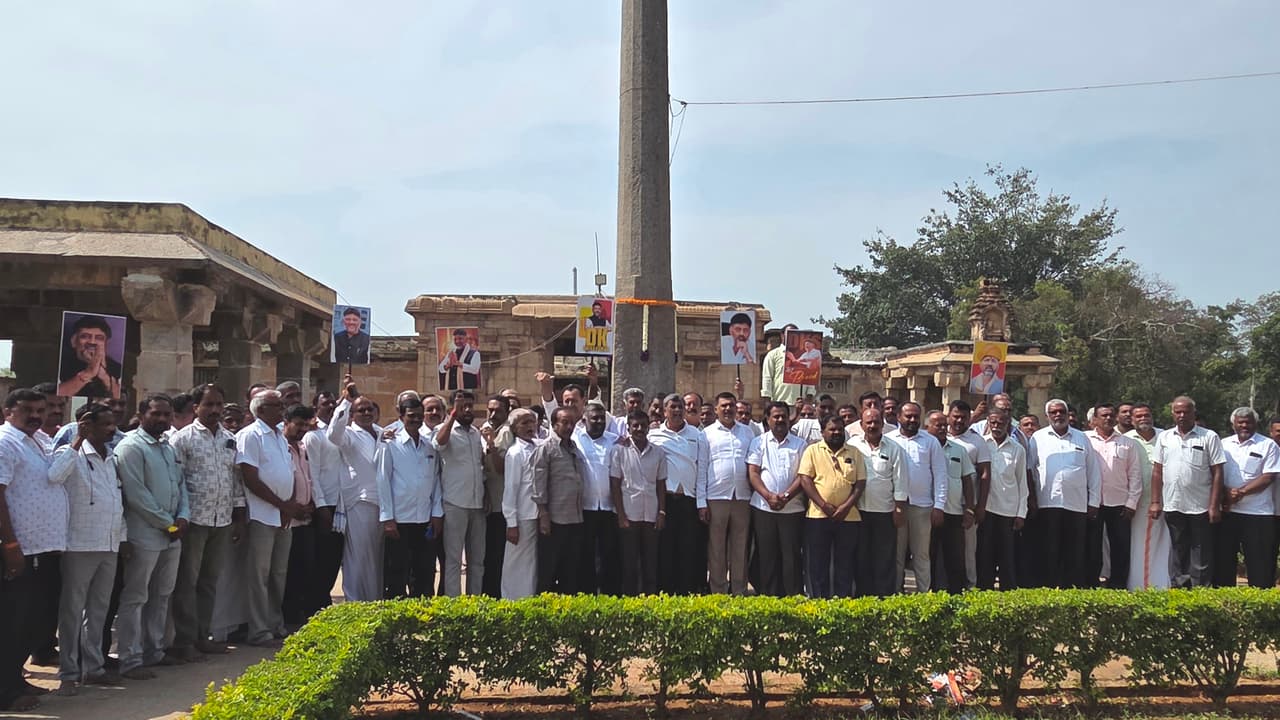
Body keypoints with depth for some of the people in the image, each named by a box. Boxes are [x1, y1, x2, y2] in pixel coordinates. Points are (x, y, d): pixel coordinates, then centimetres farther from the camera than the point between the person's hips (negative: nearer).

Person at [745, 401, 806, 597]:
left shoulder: (799, 445, 7)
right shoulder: (758, 442, 7)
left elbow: (803, 476, 0)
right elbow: (753, 473, 0)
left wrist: (786, 496, -13)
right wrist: (769, 496, -13)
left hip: (792, 509, 0)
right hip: (763, 508, 0)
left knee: (792, 556, 0)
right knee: (767, 556, 3)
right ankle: (769, 597, 9)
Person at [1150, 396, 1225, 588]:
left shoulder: (1209, 437, -1)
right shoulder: (1164, 438, 9)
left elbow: (1217, 473, -4)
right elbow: (1157, 471, 10)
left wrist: (1214, 506, -9)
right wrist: (1155, 502, 4)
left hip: (1200, 507, -3)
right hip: (1173, 506, 3)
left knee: (1201, 556, 2)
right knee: (1177, 551, 12)